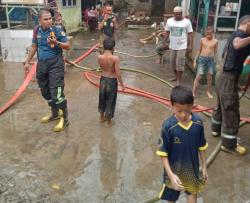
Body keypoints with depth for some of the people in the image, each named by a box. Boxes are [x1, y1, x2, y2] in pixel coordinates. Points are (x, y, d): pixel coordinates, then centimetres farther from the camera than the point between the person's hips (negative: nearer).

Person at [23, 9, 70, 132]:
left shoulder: (57, 30, -10)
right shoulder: (36, 31, 5)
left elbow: (67, 46, -9)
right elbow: (34, 47, 16)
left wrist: (56, 43, -26)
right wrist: (27, 61, 16)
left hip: (55, 64, -6)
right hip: (42, 64, 6)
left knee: (56, 92, -9)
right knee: (45, 92, 15)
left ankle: (64, 119, 4)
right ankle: (55, 114, 34)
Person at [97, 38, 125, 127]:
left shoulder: (99, 57, -12)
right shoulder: (115, 58, -23)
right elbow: (118, 73, -20)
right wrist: (122, 84, -8)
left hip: (103, 79, 4)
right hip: (112, 81, -4)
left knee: (102, 99, 23)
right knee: (110, 101, 12)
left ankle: (102, 117, 41)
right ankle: (109, 121, 27)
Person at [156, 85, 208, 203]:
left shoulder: (198, 123, -15)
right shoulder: (168, 126, -26)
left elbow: (201, 147, -1)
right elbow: (163, 153, -19)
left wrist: (204, 166, 7)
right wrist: (171, 174, -25)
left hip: (192, 168, 3)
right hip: (174, 170, -2)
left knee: (193, 192, 27)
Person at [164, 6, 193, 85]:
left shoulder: (187, 21, -6)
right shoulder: (169, 21, 3)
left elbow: (190, 34, -5)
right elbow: (167, 33, 10)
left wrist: (190, 45, -9)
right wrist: (164, 42, 9)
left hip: (182, 46, -4)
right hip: (172, 46, 4)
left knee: (179, 63, -7)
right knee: (172, 62, 12)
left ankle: (178, 80, 1)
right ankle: (176, 77, 30)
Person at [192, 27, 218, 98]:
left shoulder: (215, 41, 1)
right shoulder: (202, 40, 2)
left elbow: (215, 52, 7)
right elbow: (199, 50, 9)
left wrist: (215, 62, 6)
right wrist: (195, 60, 6)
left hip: (211, 60, 1)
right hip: (202, 58, -1)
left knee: (209, 77, 7)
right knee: (198, 76, -6)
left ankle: (209, 92, 24)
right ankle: (194, 92, -1)